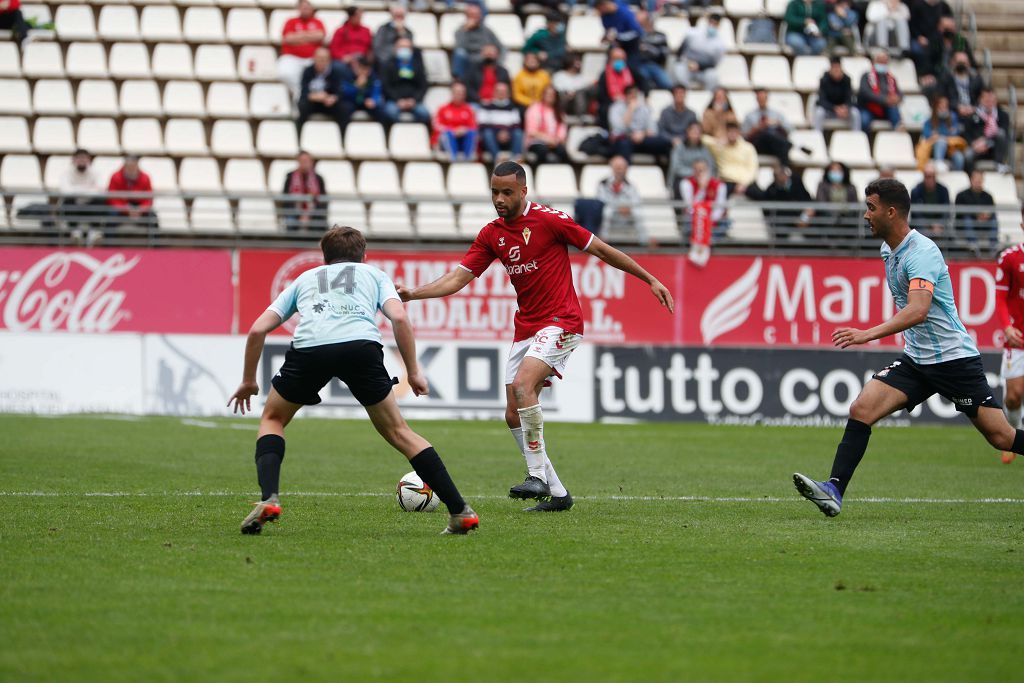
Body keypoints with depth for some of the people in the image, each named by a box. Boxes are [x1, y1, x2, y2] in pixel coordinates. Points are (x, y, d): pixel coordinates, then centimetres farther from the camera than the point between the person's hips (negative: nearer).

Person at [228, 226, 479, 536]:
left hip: (308, 346, 0)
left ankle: (269, 499, 2)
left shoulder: (305, 278, 38)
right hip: (361, 345, 0)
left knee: (272, 419, 25)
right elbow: (399, 317, 12)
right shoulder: (374, 274, 34)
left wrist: (248, 381, 41)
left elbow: (258, 329, 30)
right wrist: (413, 372, 18)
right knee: (397, 432, 16)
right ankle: (460, 512, 12)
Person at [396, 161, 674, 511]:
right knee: (514, 416, 1)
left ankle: (538, 477, -23)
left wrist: (651, 280, 0)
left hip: (560, 324, -7)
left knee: (523, 383, -28)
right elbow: (458, 277, 6)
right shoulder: (491, 235, 6)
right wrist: (412, 293, -9)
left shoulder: (549, 220, -11)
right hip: (525, 329, 7)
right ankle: (557, 493, 10)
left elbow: (600, 249, -3)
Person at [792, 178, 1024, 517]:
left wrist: (869, 334, -44)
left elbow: (918, 310, -35)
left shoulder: (922, 253, -20)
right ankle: (834, 490, -18)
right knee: (861, 410, -12)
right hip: (916, 359, 7)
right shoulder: (888, 250, 7)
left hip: (955, 358, -7)